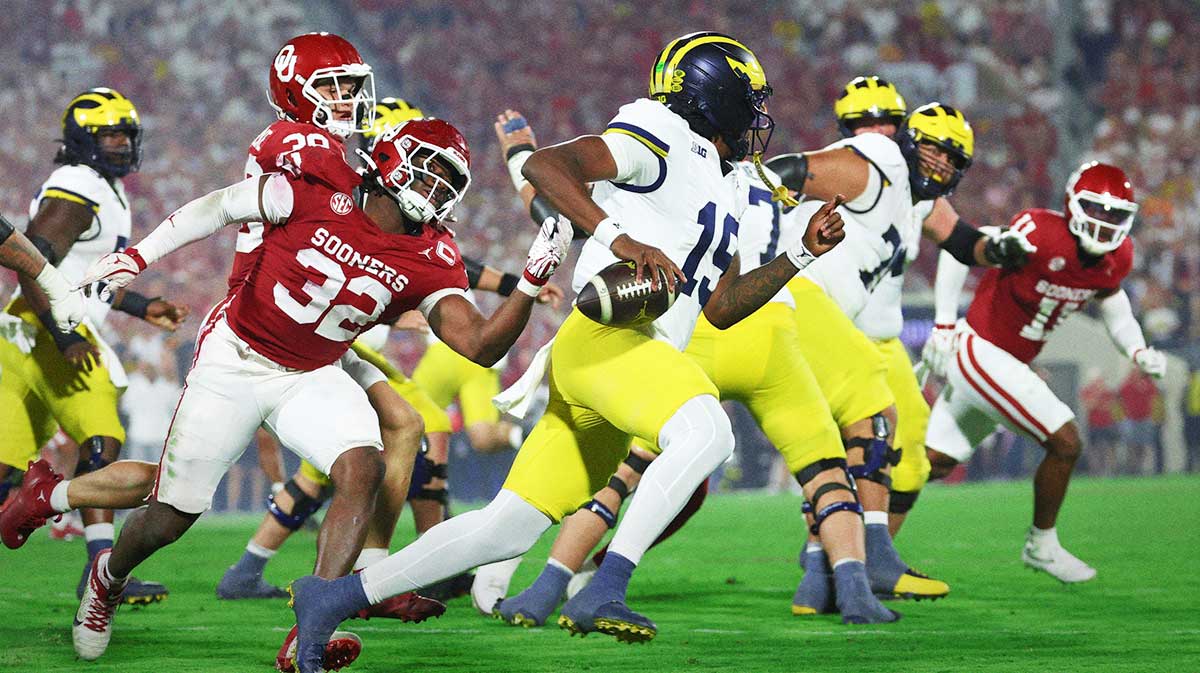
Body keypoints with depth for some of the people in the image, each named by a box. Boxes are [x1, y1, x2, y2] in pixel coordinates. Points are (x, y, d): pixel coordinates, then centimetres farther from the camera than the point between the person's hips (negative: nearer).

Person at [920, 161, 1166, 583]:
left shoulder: (1116, 258, -1)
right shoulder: (1041, 234, -25)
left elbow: (1114, 307, 16)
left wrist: (1137, 352, -4)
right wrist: (944, 326, -13)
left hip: (1012, 365, 8)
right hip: (981, 353, -8)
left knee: (933, 463, 14)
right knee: (1065, 443, -11)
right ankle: (1042, 546, 8)